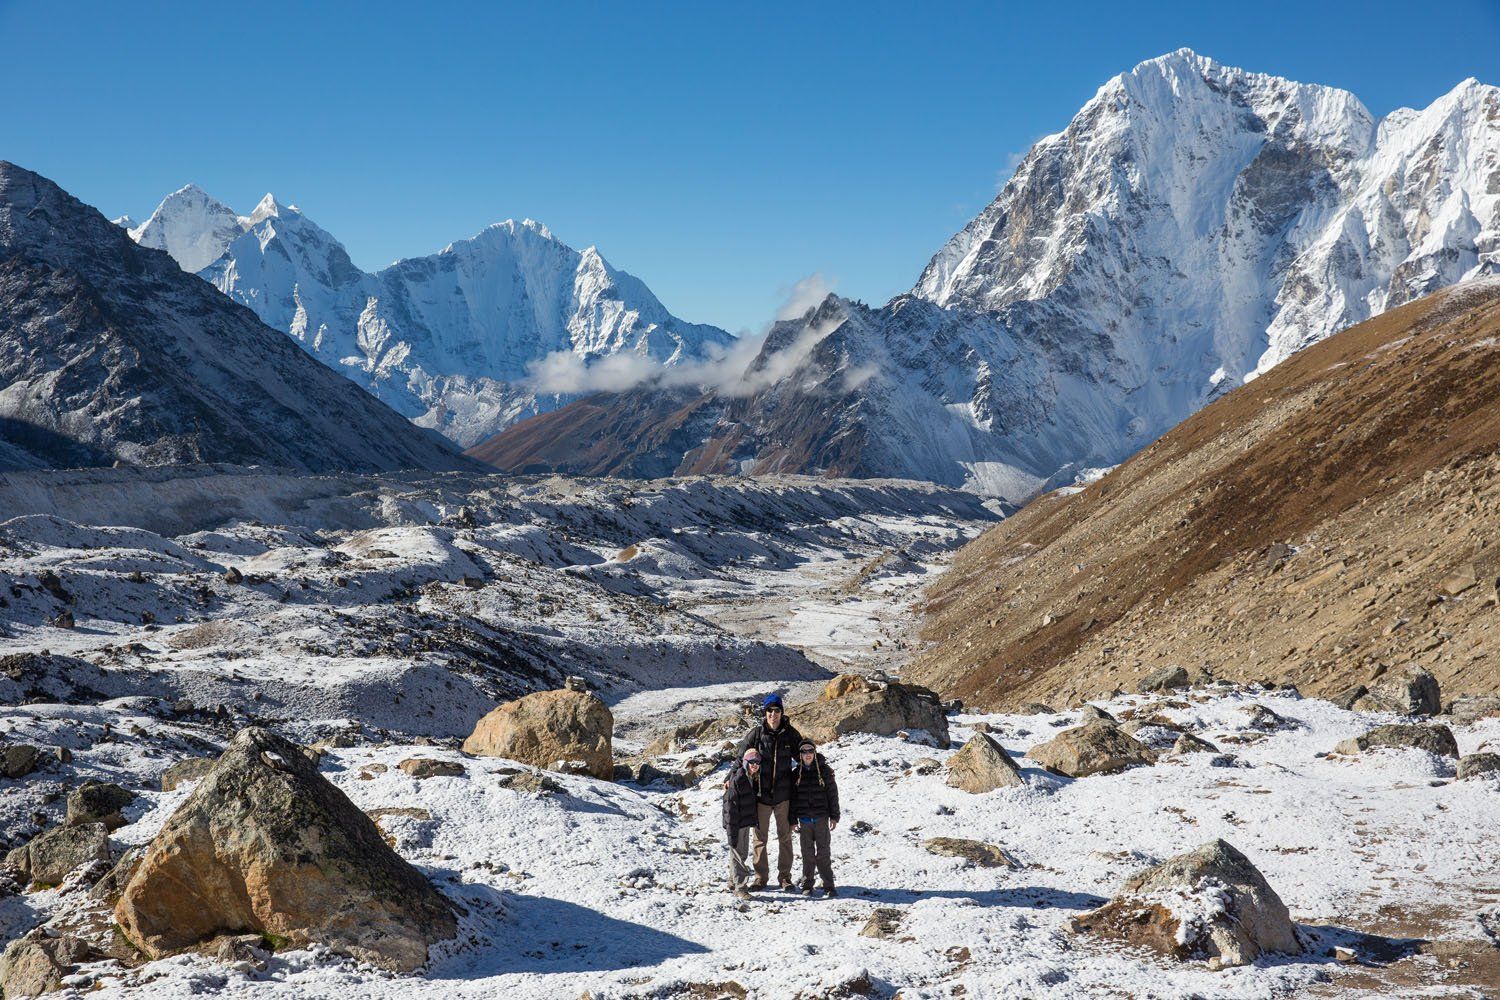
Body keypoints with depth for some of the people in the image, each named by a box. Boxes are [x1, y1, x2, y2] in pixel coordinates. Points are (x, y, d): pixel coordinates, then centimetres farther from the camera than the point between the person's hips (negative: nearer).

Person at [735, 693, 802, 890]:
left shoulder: (790, 734, -1)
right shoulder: (755, 734, -5)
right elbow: (741, 758, 1)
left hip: (783, 793, 1)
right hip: (761, 792, -1)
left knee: (785, 836, 9)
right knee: (760, 837, 7)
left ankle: (785, 876, 19)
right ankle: (761, 877, 17)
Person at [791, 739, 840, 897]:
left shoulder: (824, 771, 0)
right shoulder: (796, 774, 5)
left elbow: (833, 794, 2)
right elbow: (792, 798, 7)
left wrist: (834, 817, -1)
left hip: (821, 818, -2)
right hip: (804, 820, 2)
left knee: (823, 853, -2)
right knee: (807, 854, 6)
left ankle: (828, 885, 3)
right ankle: (807, 885, 15)